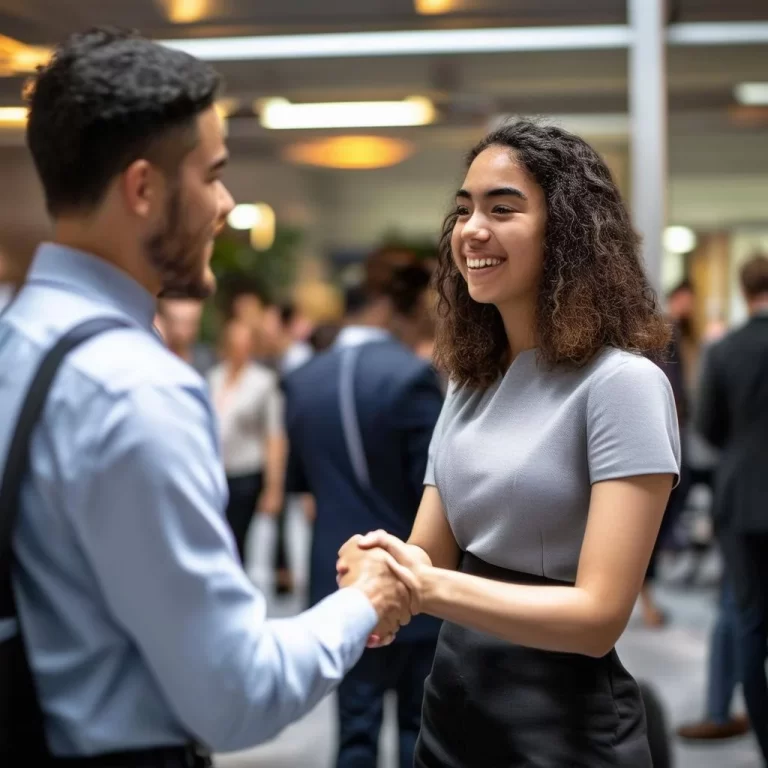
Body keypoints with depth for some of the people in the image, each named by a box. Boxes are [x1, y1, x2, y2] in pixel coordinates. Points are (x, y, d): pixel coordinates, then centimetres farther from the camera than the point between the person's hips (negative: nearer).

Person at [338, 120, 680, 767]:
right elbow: (431, 558, 3)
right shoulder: (469, 385, 7)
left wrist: (431, 588, -31)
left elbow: (600, 614, -21)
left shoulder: (622, 382, -17)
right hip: (453, 702, 7)